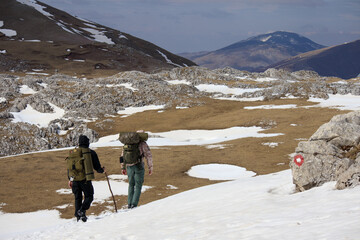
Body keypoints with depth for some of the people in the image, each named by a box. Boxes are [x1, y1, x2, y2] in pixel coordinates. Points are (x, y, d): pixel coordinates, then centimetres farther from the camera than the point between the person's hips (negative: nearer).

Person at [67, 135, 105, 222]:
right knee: (89, 197, 6)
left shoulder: (72, 152, 12)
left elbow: (69, 167, 12)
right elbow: (97, 166, 2)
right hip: (85, 179, -4)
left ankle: (78, 216, 11)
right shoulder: (91, 152, -1)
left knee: (78, 198, 14)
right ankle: (82, 211, -17)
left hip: (74, 179, 4)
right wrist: (102, 170, 22)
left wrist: (70, 179, 17)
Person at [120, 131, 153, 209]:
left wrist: (123, 168, 23)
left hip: (129, 167, 5)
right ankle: (134, 204, -6)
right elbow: (149, 156, -9)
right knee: (138, 186, 3)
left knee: (131, 185, 19)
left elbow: (123, 156, 17)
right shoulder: (142, 144, -4)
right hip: (138, 166, -5)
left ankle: (129, 204, 15)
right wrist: (150, 168, -2)